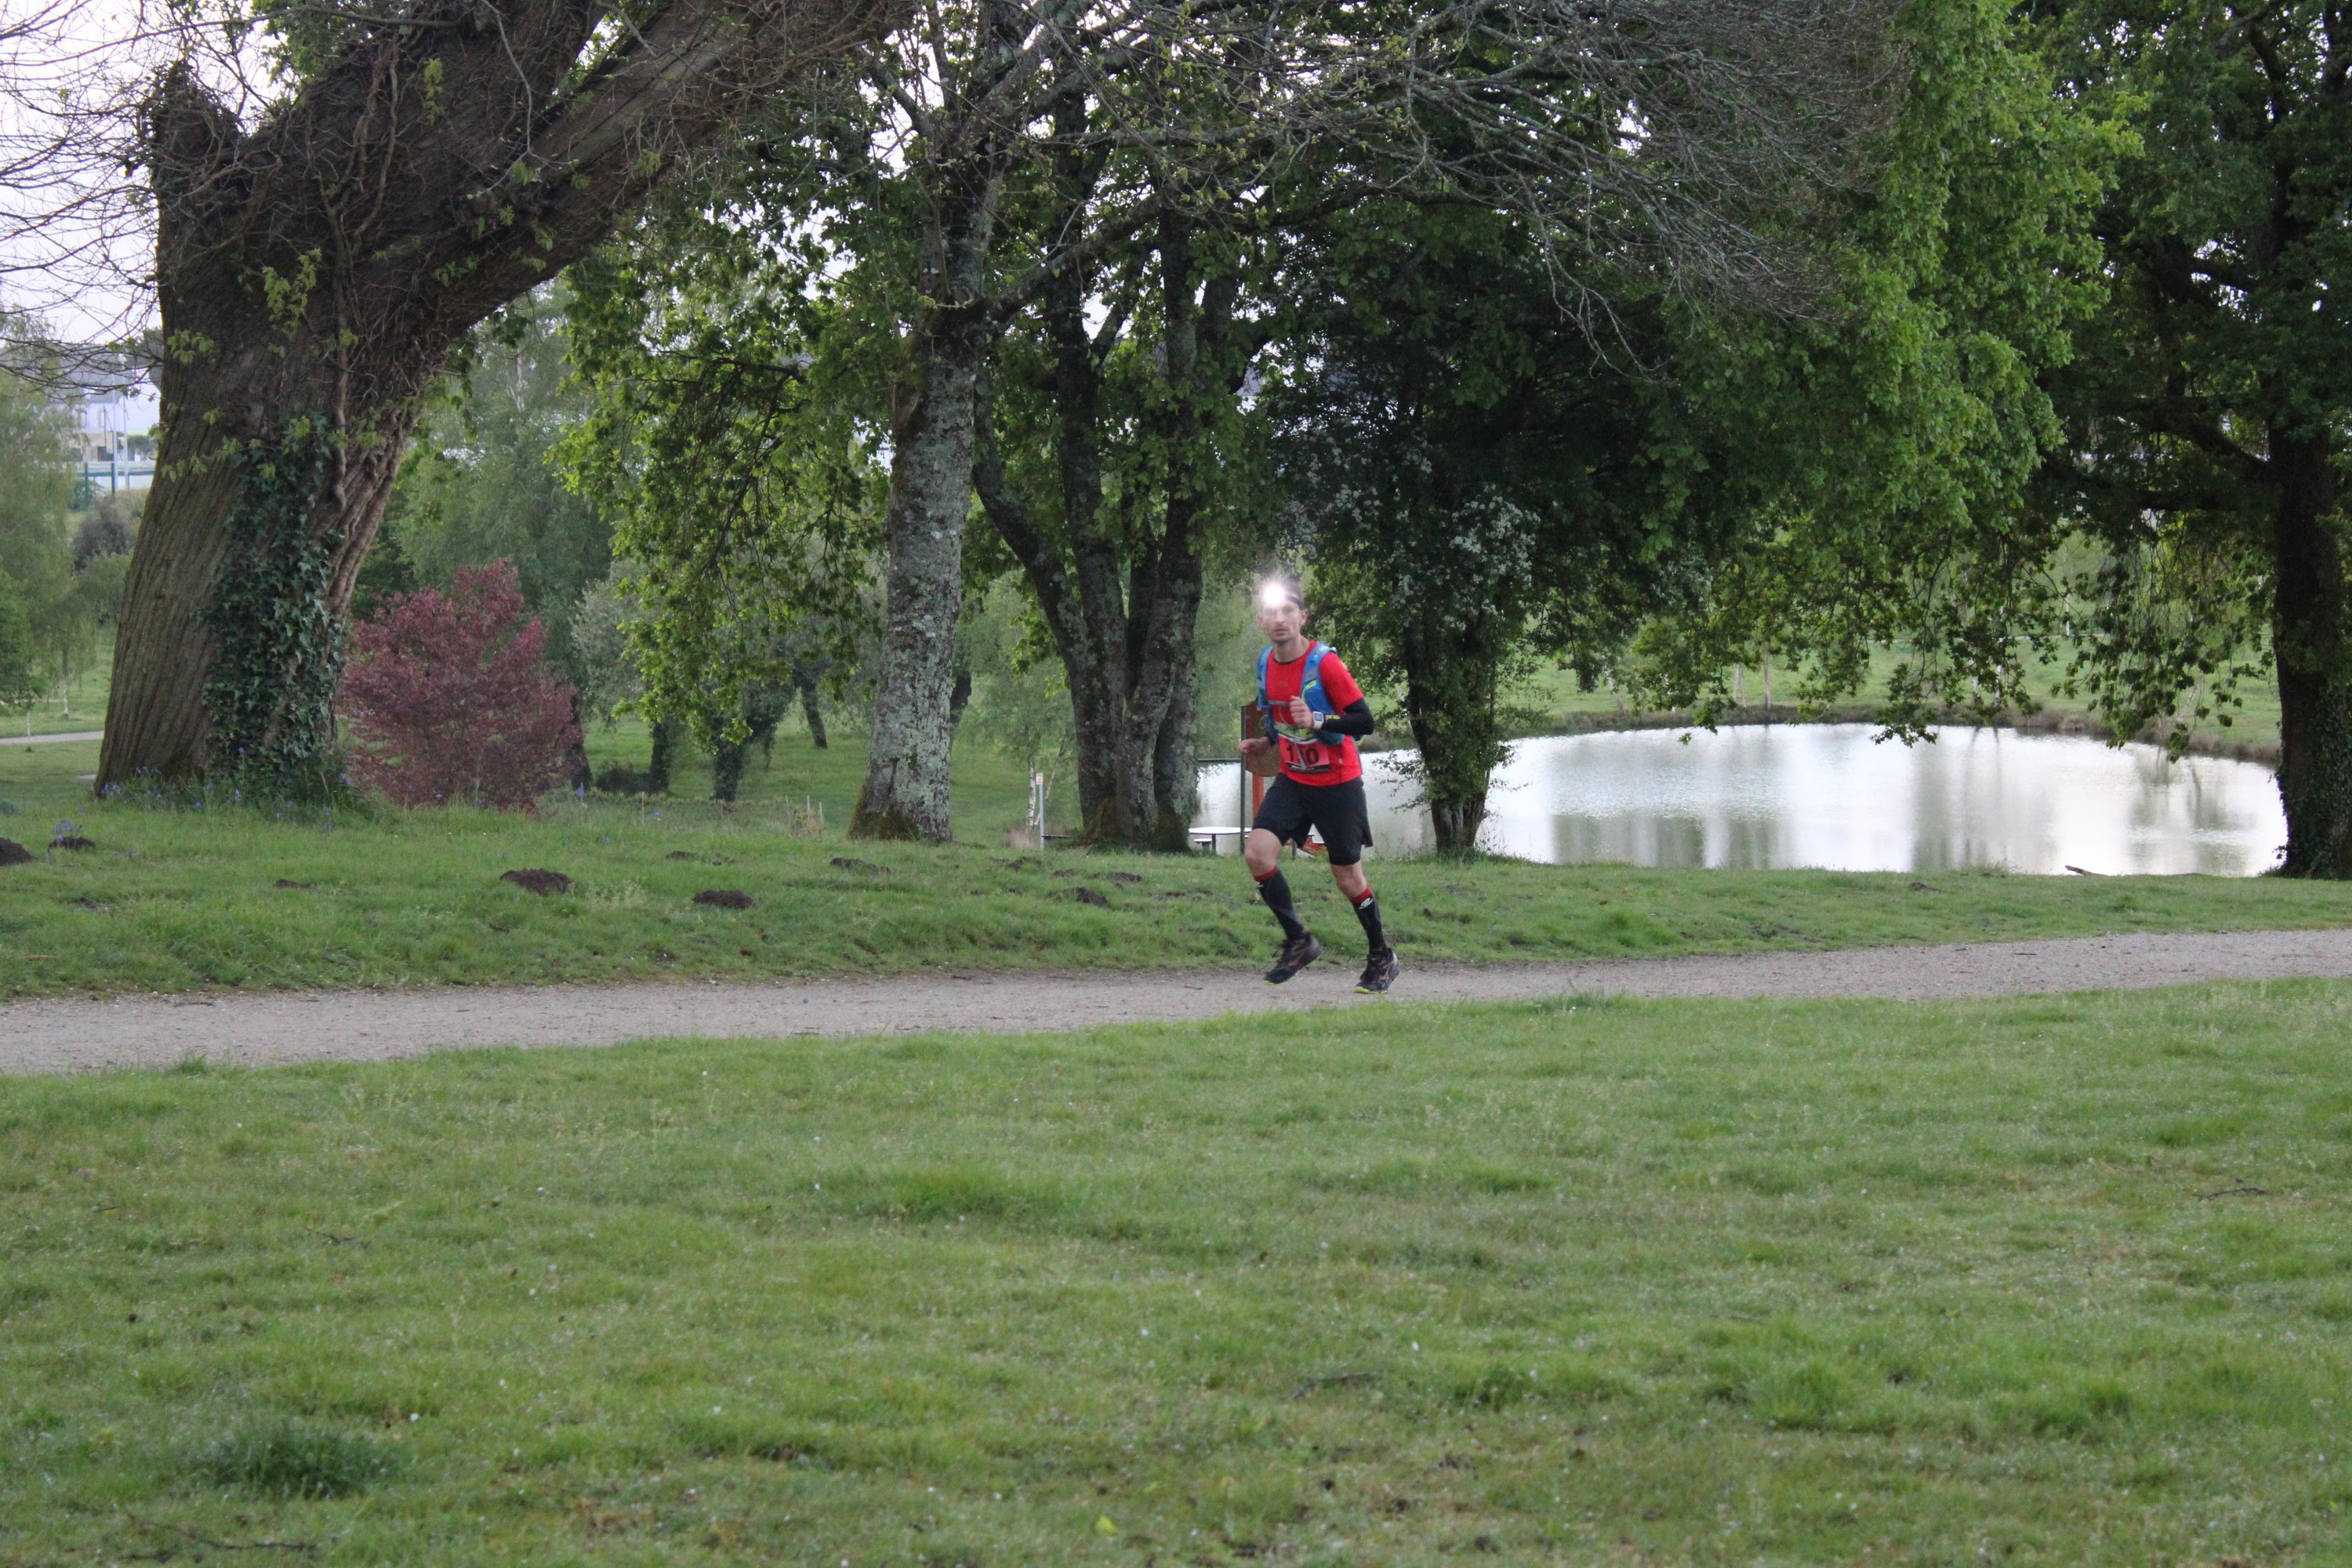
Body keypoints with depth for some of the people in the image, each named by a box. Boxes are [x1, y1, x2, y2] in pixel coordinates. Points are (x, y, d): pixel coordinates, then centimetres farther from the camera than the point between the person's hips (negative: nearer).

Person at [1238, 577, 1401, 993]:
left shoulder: (1324, 663, -18)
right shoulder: (1266, 664, 2)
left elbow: (1364, 720, -20)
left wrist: (1317, 721, -33)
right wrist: (1264, 743, 3)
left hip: (1337, 783, -5)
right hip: (1293, 780, 5)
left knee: (1347, 876, 1)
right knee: (1257, 852, -15)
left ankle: (1383, 958, 22)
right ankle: (1298, 941, 0)